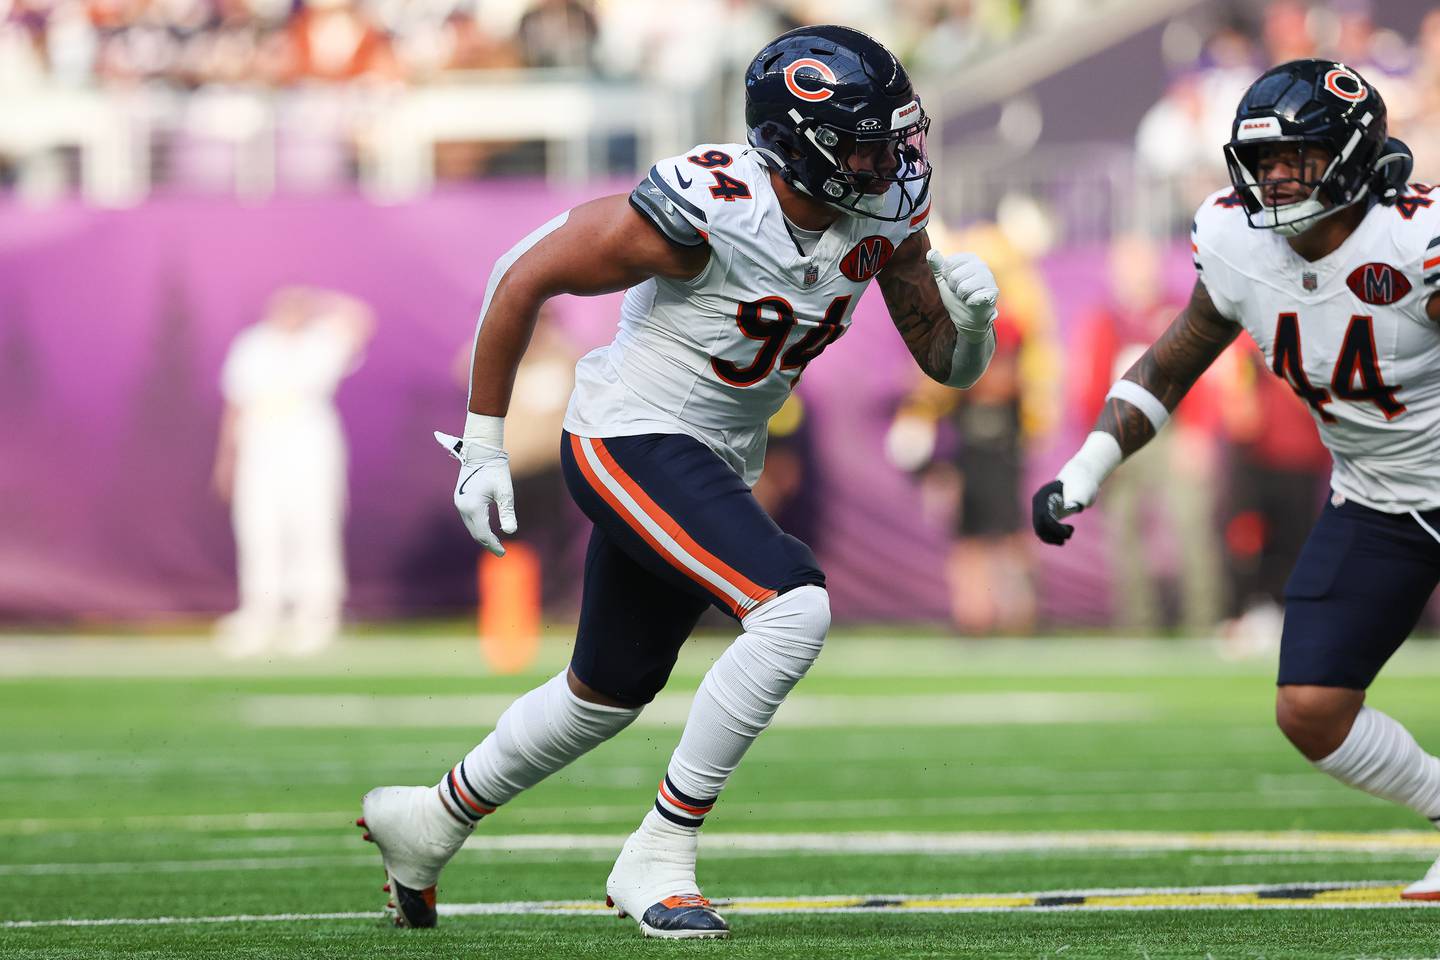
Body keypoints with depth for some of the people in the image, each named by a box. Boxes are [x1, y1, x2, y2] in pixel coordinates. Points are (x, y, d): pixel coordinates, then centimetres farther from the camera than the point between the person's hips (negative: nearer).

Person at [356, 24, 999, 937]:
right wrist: (484, 444, -10)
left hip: (715, 466, 8)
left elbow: (948, 364, 4)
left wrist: (969, 311, -21)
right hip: (630, 444, -8)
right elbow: (528, 276, -16)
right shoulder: (706, 211, -27)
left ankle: (429, 821, 45)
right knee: (795, 611, -26)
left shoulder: (884, 215, -8)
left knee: (608, 696, 22)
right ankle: (659, 858, -15)